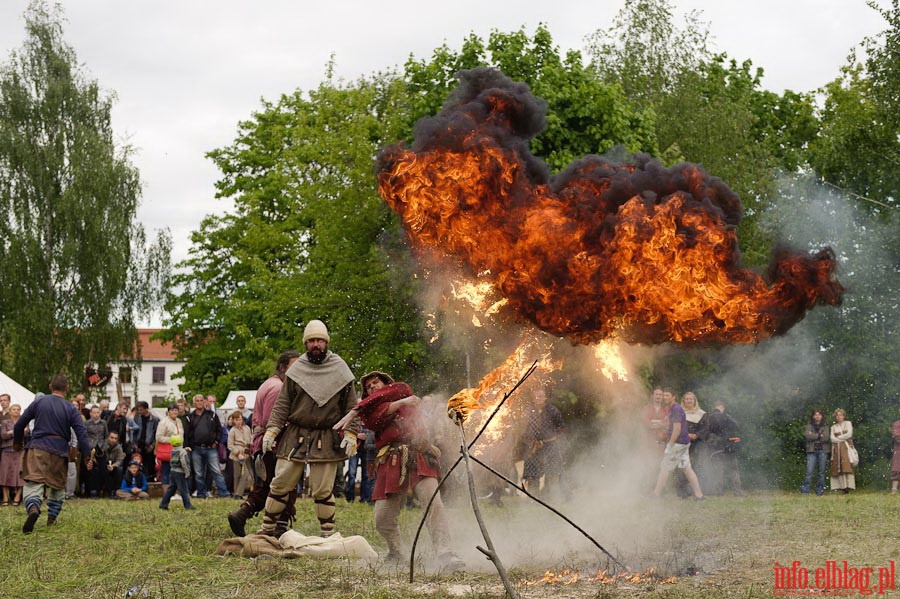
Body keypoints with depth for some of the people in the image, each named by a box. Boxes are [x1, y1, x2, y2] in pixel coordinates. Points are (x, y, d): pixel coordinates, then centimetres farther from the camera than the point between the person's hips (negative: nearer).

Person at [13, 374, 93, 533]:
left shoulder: (39, 402, 4)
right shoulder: (71, 409, 1)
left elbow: (20, 424, 6)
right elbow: (82, 433, -6)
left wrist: (17, 442, 24)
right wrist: (88, 454, -1)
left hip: (37, 448, -1)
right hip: (59, 451, 1)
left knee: (33, 483, -10)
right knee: (58, 486, 19)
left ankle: (33, 508, -37)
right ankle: (52, 517, 21)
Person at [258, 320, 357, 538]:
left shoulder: (339, 370, 4)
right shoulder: (296, 370, 5)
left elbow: (351, 406, 5)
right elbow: (282, 404, 6)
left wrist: (350, 434, -4)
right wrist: (271, 430, -4)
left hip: (326, 441, -1)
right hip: (294, 437, 1)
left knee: (323, 491, -1)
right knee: (280, 485, 1)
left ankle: (328, 534, 8)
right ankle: (267, 530, 9)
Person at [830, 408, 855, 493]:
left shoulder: (848, 423, 11)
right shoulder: (833, 427, 18)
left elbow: (849, 434, -3)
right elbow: (832, 438, 4)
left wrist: (838, 437, 2)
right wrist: (842, 439, -6)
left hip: (846, 448, -3)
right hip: (837, 449, 3)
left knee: (847, 466, -16)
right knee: (838, 467, -7)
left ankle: (848, 486, -23)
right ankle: (841, 486, -11)